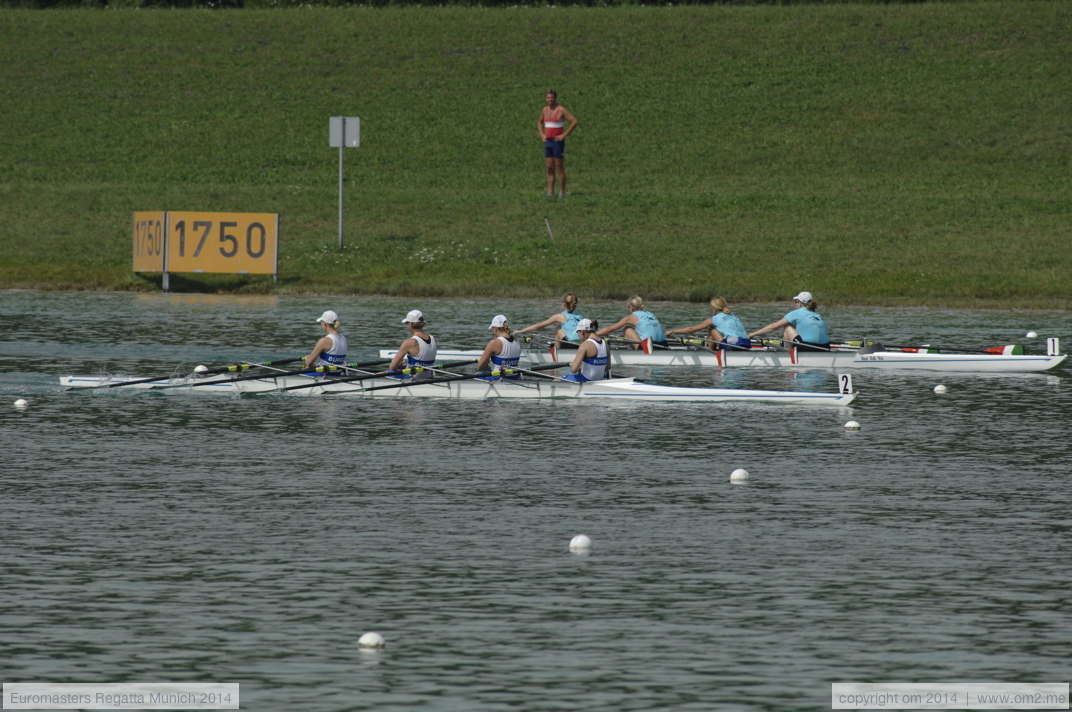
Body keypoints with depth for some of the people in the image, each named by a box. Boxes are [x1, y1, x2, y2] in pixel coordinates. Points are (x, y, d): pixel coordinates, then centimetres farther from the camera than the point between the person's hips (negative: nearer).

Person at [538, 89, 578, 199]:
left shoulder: (561, 110, -11)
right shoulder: (545, 110, 10)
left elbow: (575, 122, -16)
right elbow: (540, 122, 29)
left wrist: (564, 135, -16)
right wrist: (541, 134, 12)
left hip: (558, 142, -7)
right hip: (548, 142, 7)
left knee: (560, 168, -3)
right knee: (549, 168, 6)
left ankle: (562, 193, 2)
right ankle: (550, 193, 8)